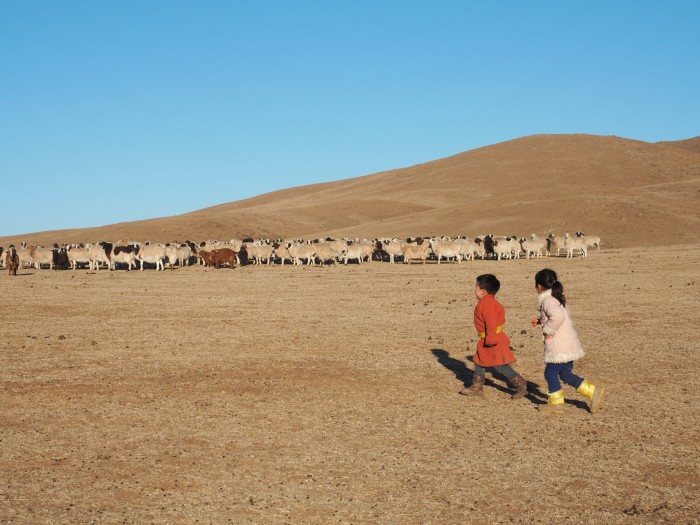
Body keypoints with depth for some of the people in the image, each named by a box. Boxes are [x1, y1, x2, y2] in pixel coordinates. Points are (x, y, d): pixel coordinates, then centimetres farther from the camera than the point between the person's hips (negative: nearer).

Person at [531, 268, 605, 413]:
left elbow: (557, 316, -34)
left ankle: (556, 403, 16)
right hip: (570, 343, 9)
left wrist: (548, 330, -21)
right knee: (566, 374, 15)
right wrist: (541, 321, 21)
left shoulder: (547, 300, -16)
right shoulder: (558, 298, 15)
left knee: (551, 373, 6)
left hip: (559, 346, -9)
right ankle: (593, 391, 8)